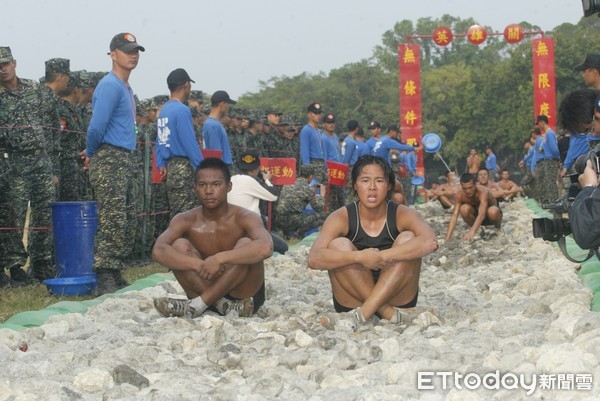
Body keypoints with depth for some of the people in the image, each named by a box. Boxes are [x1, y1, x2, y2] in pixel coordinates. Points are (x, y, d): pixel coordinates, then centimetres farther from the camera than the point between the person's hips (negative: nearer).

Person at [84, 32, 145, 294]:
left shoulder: (126, 88, 19)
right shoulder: (110, 86, -13)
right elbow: (96, 127, -20)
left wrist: (91, 153, 12)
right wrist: (91, 154, -6)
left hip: (125, 161, 10)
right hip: (109, 161, -10)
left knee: (127, 224, 13)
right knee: (112, 223, -12)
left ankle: (115, 276, 20)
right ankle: (105, 280, -10)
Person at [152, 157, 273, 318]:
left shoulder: (245, 218, -15)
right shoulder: (186, 220, -8)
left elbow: (265, 248, -37)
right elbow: (158, 251, -25)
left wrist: (218, 258, -40)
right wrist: (200, 265, -38)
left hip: (243, 293, -2)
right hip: (206, 291, 2)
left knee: (246, 244, -28)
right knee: (179, 245, -18)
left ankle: (197, 306, -27)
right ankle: (224, 306, -27)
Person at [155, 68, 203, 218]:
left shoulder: (163, 111, 14)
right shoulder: (182, 110, -13)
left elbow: (159, 142, 15)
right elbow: (190, 143, -17)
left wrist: (161, 165, 15)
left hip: (170, 166, 9)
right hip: (183, 167, -9)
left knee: (176, 216, 12)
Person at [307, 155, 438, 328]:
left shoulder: (403, 215, -7)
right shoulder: (341, 218, -7)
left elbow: (430, 242, -28)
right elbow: (314, 259, -23)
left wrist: (382, 256, -35)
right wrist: (360, 257, -36)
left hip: (397, 299, 0)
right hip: (352, 304, 0)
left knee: (408, 239, -20)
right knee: (339, 245, -21)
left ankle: (366, 312, -30)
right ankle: (387, 313, -25)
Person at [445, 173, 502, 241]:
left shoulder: (483, 192, -35)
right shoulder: (460, 195, -23)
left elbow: (482, 214, -47)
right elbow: (454, 215, -29)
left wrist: (472, 232, -61)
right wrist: (447, 237, -42)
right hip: (476, 215, 3)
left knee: (492, 212, -39)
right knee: (464, 209, -30)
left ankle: (498, 228, -4)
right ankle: (478, 229, -3)